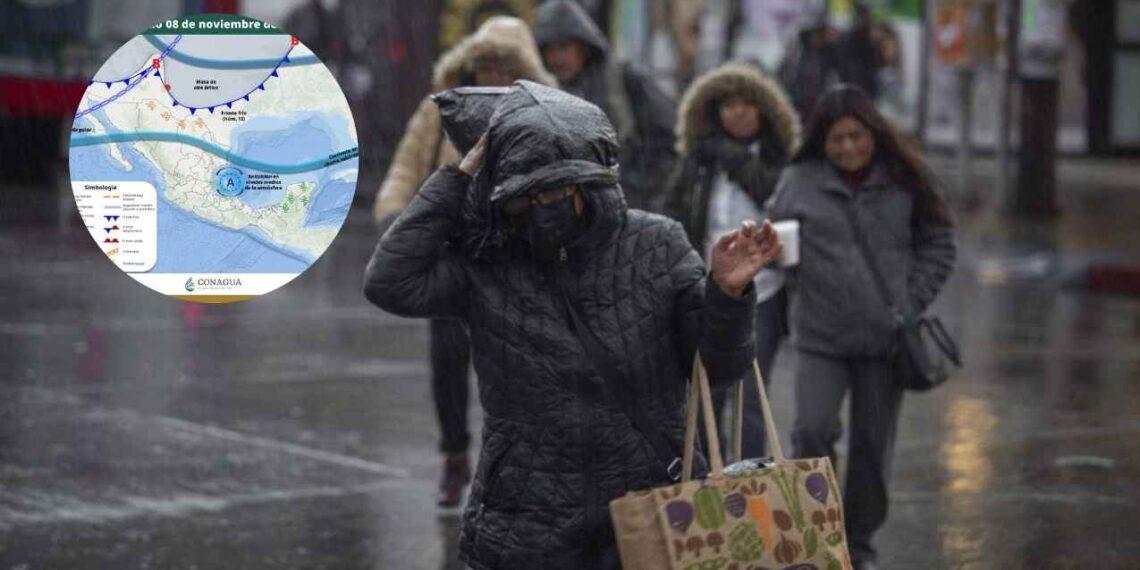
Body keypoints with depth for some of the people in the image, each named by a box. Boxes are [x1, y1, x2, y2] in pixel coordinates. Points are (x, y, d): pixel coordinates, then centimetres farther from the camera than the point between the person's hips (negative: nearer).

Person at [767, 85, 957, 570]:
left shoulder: (903, 181, 1)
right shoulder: (799, 180, 1)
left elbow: (938, 244, 8)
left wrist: (913, 301, 0)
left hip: (885, 338, 1)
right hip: (820, 336, -1)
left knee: (874, 444, 8)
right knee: (813, 431, -15)